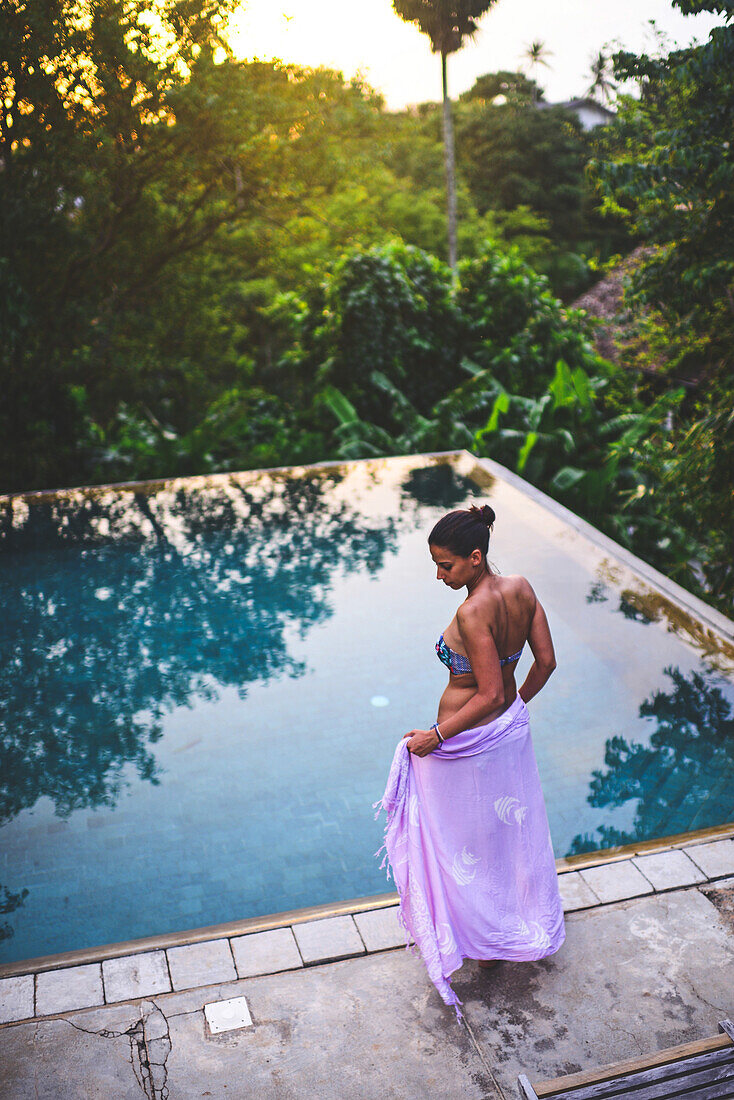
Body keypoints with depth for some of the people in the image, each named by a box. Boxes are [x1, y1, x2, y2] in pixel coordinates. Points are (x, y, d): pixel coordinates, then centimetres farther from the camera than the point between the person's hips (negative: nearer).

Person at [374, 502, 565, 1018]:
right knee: (511, 825, 25)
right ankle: (523, 923, 45)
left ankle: (486, 940, 35)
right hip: (512, 728, 8)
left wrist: (435, 737, -20)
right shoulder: (522, 589, -8)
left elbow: (490, 694, -28)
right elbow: (546, 661, 0)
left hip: (470, 741, -8)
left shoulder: (472, 613, -30)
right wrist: (518, 704, 15)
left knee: (467, 839, 15)